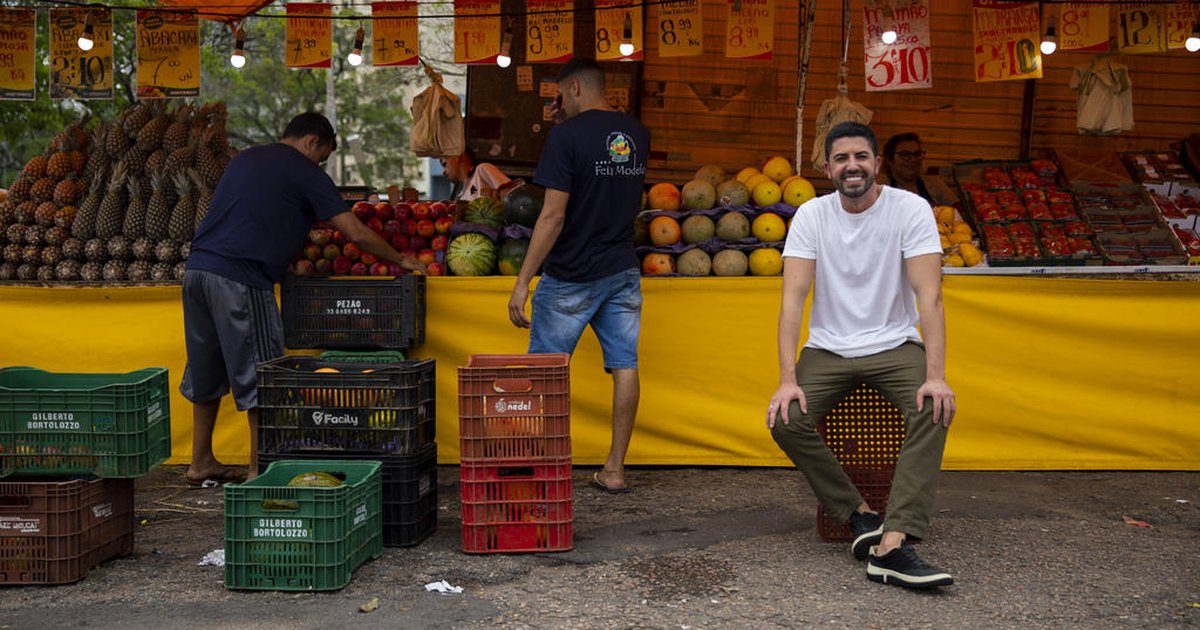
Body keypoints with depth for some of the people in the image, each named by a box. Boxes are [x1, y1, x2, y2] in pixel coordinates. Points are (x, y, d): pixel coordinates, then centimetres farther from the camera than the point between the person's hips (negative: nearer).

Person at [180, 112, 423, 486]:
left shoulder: (245, 158, 22)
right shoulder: (304, 173, 0)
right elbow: (356, 233, -2)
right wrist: (400, 261, 12)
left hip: (197, 267, 8)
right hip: (240, 277, -8)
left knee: (206, 371, 17)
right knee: (257, 375, 1)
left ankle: (201, 463, 27)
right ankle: (260, 470, 5)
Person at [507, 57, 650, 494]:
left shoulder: (567, 136, -13)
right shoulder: (637, 134, 6)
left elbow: (553, 215, -18)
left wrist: (522, 281, -16)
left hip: (571, 277, -5)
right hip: (623, 271, 6)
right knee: (625, 366, 6)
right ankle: (615, 469, 12)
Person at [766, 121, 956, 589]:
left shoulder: (910, 209, -8)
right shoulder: (811, 216, -3)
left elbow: (929, 295, -15)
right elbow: (793, 299, -10)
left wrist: (936, 375, -28)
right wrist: (788, 379, -22)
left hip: (895, 345, -1)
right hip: (828, 350, 2)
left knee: (935, 408, -30)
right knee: (785, 420, -23)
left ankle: (893, 543, -34)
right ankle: (860, 515, -7)